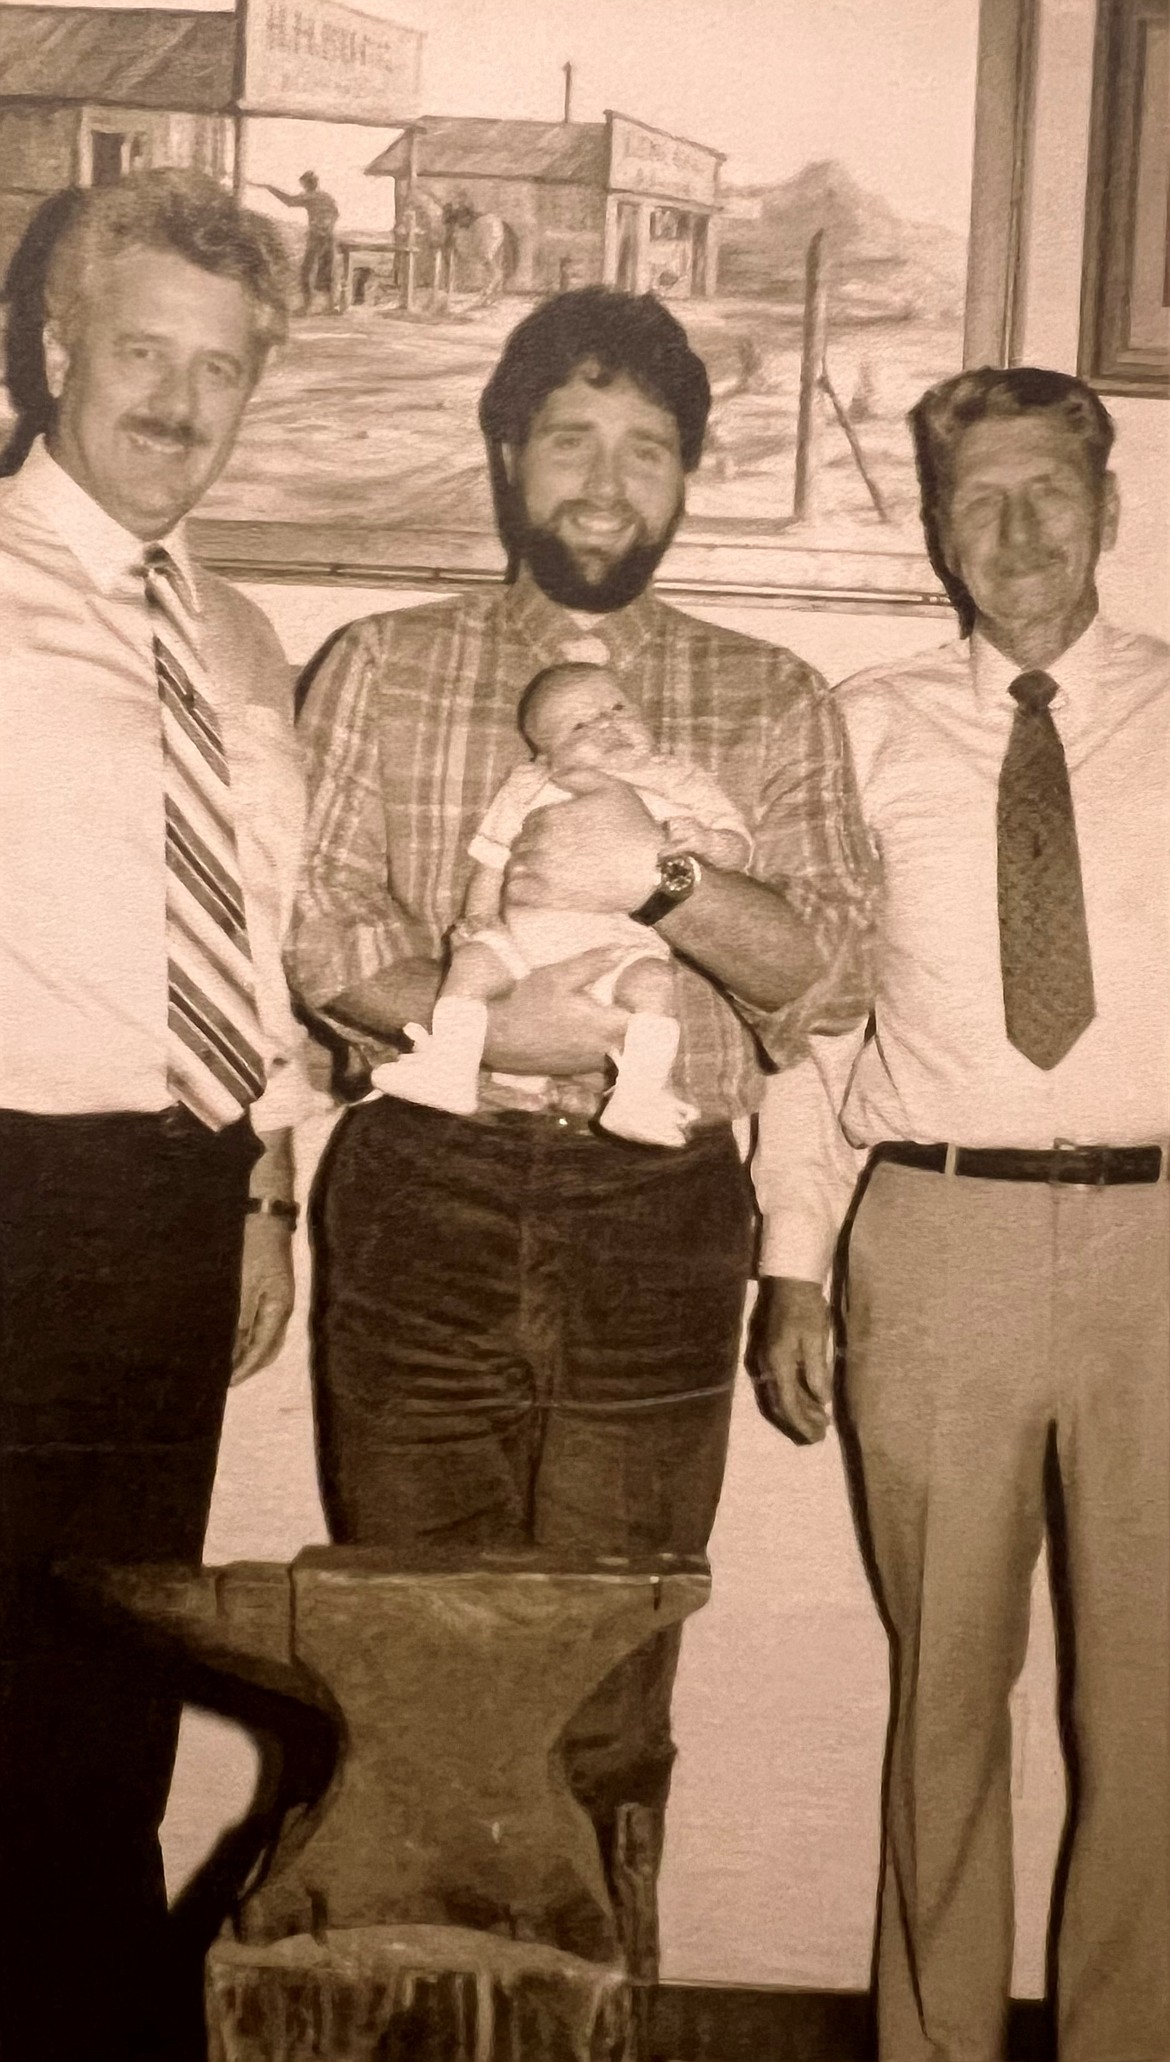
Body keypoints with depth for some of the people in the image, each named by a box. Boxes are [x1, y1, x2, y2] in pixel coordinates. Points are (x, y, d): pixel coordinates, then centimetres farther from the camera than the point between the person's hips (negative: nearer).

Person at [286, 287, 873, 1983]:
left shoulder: (772, 702, 11)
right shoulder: (381, 669, 11)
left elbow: (822, 967, 2)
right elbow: (318, 936, 2)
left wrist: (660, 875, -16)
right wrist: (486, 1029, -15)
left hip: (656, 1230, 0)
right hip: (425, 1215, 0)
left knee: (609, 1701, 5)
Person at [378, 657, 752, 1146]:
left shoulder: (677, 786, 8)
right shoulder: (527, 791, 12)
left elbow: (738, 848, 5)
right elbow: (491, 861, 19)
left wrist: (703, 840, -18)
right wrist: (479, 917, 2)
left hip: (626, 939, -2)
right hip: (525, 935, 2)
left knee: (652, 982, -31)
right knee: (471, 960, -19)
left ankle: (640, 1096, -31)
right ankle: (449, 1070, -15)